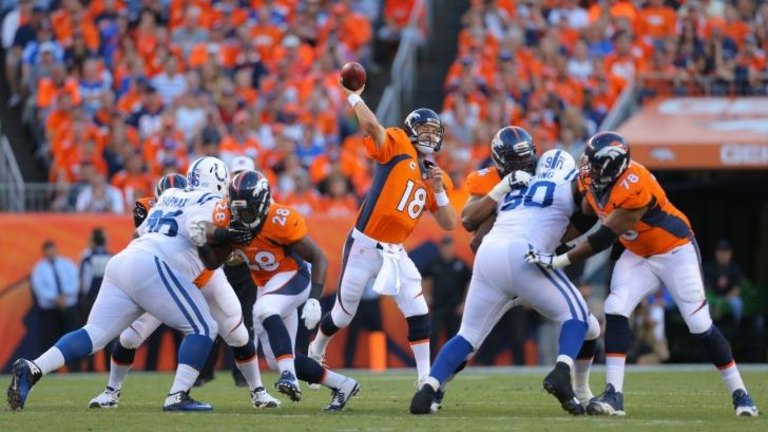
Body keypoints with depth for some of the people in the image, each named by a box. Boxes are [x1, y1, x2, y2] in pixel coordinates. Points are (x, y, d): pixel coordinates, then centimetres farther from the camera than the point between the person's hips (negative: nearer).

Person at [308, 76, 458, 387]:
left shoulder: (433, 176, 10)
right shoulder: (397, 146, -7)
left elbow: (449, 224, 6)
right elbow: (371, 125, -28)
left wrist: (437, 189, -6)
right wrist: (353, 96, -20)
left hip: (395, 252, 5)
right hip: (364, 246, -5)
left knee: (418, 312, -8)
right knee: (343, 314, 9)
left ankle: (426, 378, -3)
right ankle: (315, 352, 37)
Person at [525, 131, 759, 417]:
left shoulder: (633, 188, -35)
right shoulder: (590, 178, -11)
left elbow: (604, 239, -32)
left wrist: (557, 261, -31)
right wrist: (548, 247, -3)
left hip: (675, 251, -6)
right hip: (637, 255, 6)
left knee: (700, 324, -5)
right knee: (615, 309, -16)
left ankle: (739, 393, 11)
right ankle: (614, 395, -17)